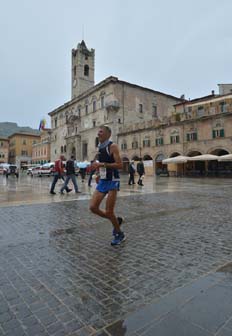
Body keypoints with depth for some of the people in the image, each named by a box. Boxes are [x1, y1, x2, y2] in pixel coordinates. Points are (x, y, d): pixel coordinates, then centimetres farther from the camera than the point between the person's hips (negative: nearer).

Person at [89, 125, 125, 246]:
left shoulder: (112, 146, -12)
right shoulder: (100, 147, 12)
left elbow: (120, 165, -21)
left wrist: (102, 164, -26)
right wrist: (98, 166, 11)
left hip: (112, 181, -8)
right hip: (102, 181, 8)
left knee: (109, 211, -4)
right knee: (93, 207, 2)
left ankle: (120, 234, 22)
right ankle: (116, 220, 24)